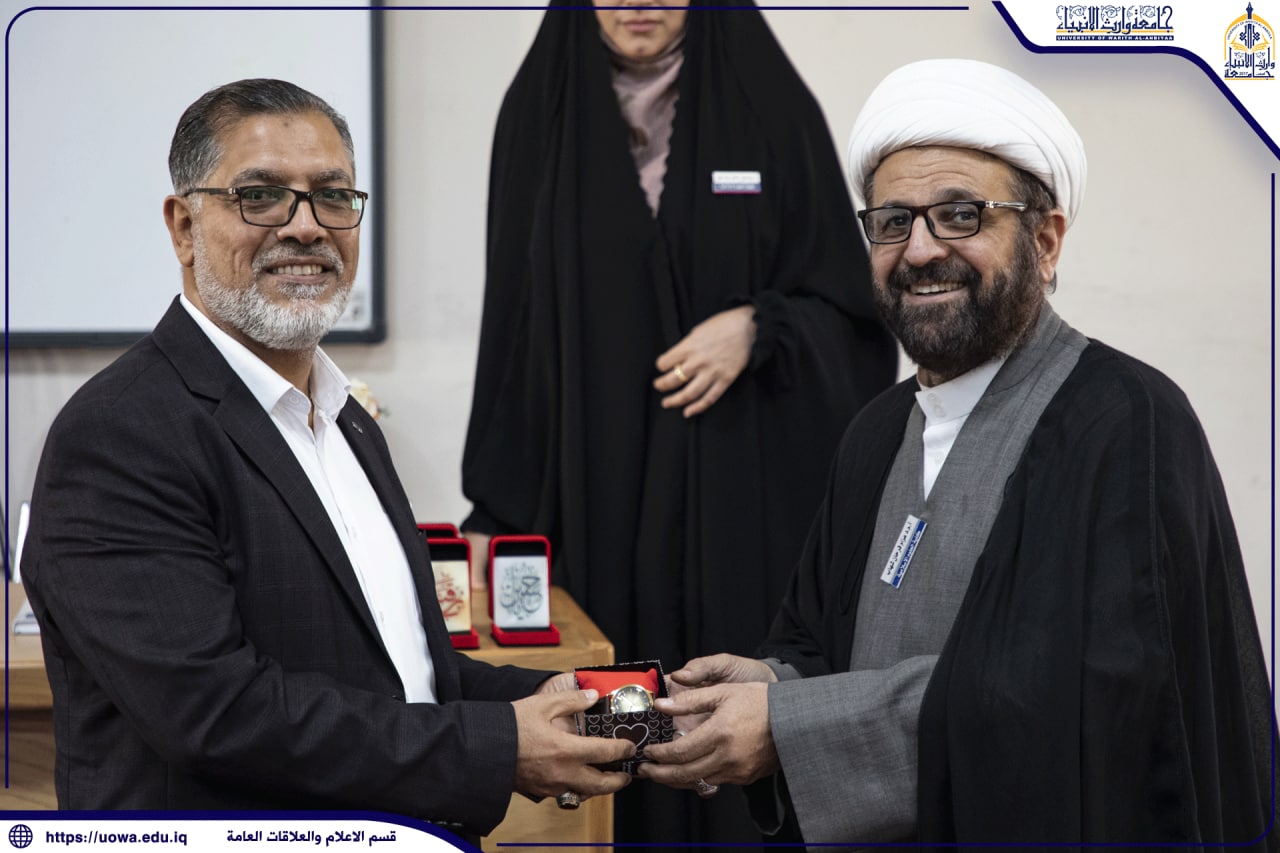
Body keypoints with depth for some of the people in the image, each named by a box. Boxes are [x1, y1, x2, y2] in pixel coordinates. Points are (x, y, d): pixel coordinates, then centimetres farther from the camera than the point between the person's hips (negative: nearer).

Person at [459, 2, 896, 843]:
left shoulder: (773, 109, 0)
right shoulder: (540, 112, 5)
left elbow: (847, 304, 2)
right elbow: (514, 321, 6)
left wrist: (757, 329, -18)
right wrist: (494, 509, 2)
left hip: (744, 488, -1)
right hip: (595, 486, 1)